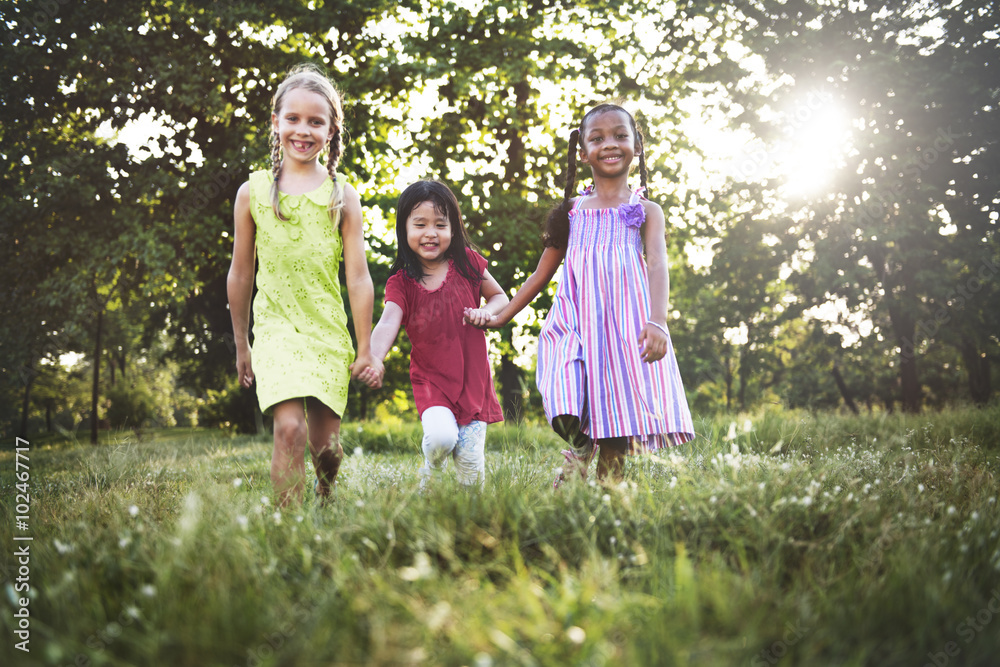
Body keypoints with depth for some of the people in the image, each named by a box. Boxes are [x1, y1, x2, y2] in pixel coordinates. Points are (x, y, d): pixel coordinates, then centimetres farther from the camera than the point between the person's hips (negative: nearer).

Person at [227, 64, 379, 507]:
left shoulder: (341, 195, 2)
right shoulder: (253, 192, 3)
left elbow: (358, 277, 2)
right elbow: (240, 273, 10)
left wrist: (365, 350, 2)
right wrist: (241, 345, 15)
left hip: (329, 332, 1)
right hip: (276, 326, -1)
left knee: (325, 442, 6)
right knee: (289, 427, -19)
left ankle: (327, 505, 35)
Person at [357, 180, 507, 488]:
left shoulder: (466, 262, -1)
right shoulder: (400, 282, -6)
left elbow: (500, 297, 13)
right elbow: (388, 323, -24)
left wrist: (486, 311, -11)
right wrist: (374, 359, -44)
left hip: (473, 381, 1)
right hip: (431, 382, -1)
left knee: (472, 469, -3)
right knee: (441, 437, -28)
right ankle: (430, 474, 9)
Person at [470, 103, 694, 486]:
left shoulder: (646, 211, 11)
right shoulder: (571, 211, 17)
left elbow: (657, 264, -6)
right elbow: (542, 273, 23)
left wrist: (657, 322, -25)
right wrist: (499, 318, 21)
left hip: (626, 321, -1)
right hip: (576, 321, 1)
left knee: (618, 406, -7)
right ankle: (579, 455, -2)